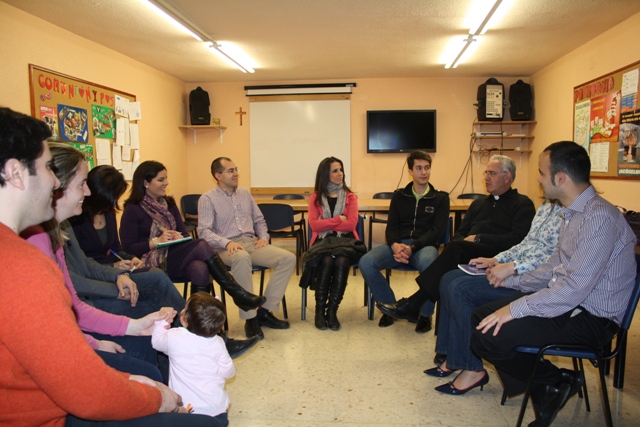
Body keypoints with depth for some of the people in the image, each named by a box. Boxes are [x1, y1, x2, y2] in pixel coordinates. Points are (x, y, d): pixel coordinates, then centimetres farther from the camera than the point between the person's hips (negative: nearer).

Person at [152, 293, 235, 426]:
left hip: (184, 409, -2)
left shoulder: (173, 337, -11)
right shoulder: (217, 343, -7)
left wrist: (163, 320, 26)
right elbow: (228, 372, 1)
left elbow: (157, 342, 12)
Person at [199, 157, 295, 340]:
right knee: (242, 258, -42)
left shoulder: (245, 194, 17)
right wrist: (227, 243, -26)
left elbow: (259, 220, 22)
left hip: (251, 243, 6)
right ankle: (249, 318, -31)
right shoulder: (208, 199, 0)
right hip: (226, 248, -6)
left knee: (288, 258, -17)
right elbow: (204, 231, -11)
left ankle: (264, 311, -13)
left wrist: (263, 237, 2)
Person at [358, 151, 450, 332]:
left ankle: (425, 314, -13)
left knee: (428, 264, -40)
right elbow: (391, 227, 9)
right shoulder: (399, 196, 16)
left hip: (425, 245, -2)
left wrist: (412, 248, -19)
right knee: (366, 262, -25)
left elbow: (437, 231, -2)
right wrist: (395, 245, -16)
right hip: (399, 243, 3)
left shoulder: (440, 198, 9)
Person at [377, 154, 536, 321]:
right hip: (467, 256, 5)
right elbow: (459, 234, 20)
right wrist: (464, 241, -4)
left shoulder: (522, 204, 9)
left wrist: (479, 238, -11)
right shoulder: (478, 203, 28)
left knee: (456, 247, -32)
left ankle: (413, 304, -32)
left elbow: (518, 239, -7)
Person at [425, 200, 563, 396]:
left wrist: (513, 267, -26)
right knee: (449, 279, 0)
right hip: (517, 271, 10)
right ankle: (452, 356, 6)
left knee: (461, 289, -21)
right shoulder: (547, 206, 16)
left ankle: (473, 369, -8)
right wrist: (496, 260, 7)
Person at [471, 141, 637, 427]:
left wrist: (515, 309, -23)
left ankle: (556, 382, 4)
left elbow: (575, 288, -28)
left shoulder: (599, 218, -23)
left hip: (591, 318, -10)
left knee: (488, 337, -22)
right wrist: (512, 282, 14)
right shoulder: (574, 213, 9)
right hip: (568, 302, 10)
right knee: (483, 316, 6)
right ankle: (542, 392, 10)